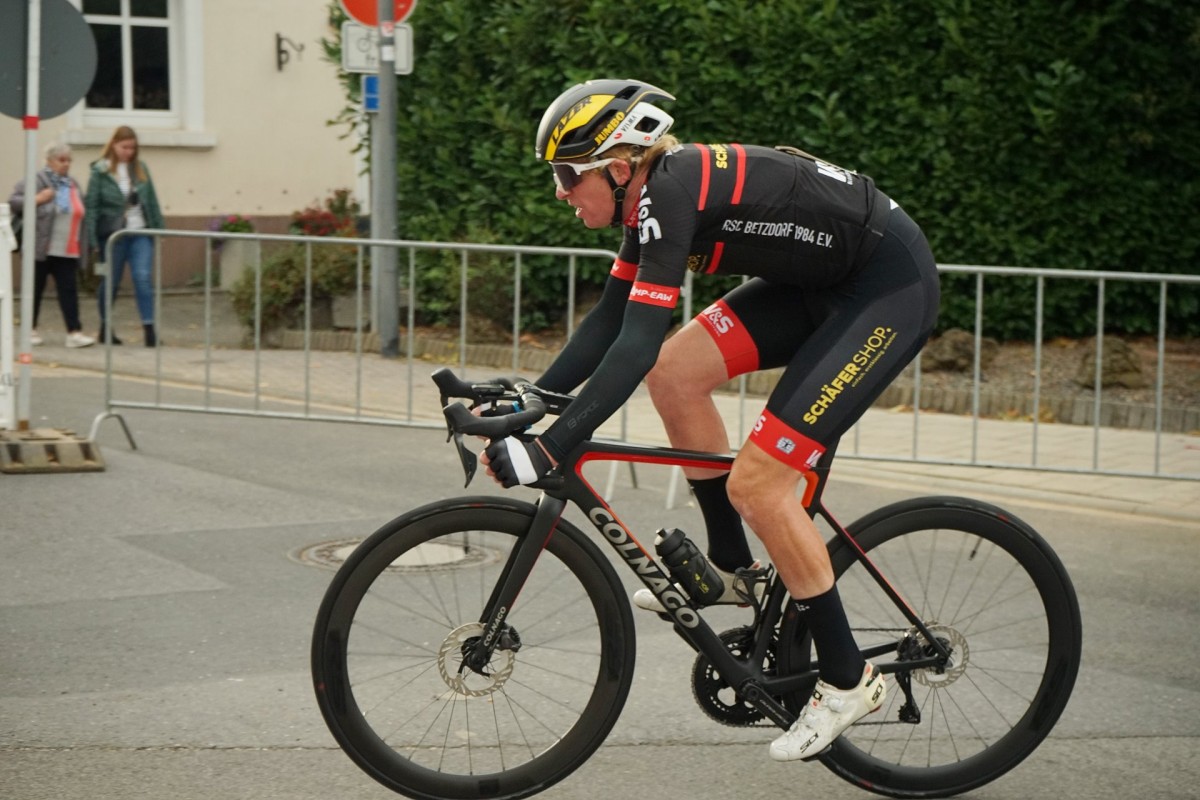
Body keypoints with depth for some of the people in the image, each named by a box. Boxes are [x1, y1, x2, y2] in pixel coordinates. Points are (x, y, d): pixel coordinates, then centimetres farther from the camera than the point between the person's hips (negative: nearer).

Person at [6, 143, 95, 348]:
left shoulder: (73, 185, 14)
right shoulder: (35, 181, -6)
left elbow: (79, 214, 22)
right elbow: (13, 202, -9)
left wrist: (81, 244, 18)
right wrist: (36, 200, -24)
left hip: (67, 251, 5)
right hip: (41, 248, -5)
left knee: (69, 289, -4)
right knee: (36, 289, 6)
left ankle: (74, 332, -9)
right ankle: (30, 330, 19)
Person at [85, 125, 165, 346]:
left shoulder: (140, 168, 9)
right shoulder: (101, 171, -4)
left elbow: (152, 200, 12)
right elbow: (91, 204, -5)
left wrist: (158, 227, 8)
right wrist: (93, 237, -11)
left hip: (141, 233, 3)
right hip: (113, 234, -3)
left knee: (144, 278, -9)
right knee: (110, 282, 9)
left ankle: (149, 327, -11)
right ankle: (106, 327, 24)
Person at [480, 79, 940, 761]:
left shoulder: (674, 191, -24)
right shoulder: (654, 192, 4)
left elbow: (635, 346, -30)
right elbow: (610, 321, 11)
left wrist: (547, 450, -31)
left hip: (891, 289, -9)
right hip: (821, 279, 9)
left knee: (757, 483, -12)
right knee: (676, 372, 1)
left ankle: (849, 680, 2)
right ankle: (732, 570, 16)